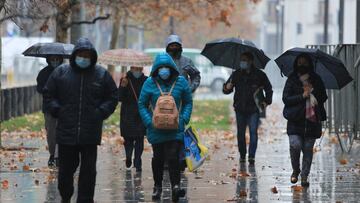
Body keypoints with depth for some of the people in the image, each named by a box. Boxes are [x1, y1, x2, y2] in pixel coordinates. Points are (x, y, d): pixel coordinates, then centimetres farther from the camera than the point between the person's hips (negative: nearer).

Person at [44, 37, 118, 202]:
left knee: (88, 170, 0)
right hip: (66, 132, 0)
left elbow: (113, 97, 11)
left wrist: (101, 112, -3)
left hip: (90, 134, 0)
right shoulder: (61, 73, 4)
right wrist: (57, 110, -2)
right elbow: (49, 94, 11)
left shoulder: (102, 75, 4)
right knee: (66, 168, 9)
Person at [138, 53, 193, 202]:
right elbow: (142, 105, 2)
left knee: (173, 156, -13)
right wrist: (149, 122, -9)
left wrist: (184, 119, -6)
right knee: (158, 157, 13)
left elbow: (188, 103, 8)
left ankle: (175, 186, -14)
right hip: (156, 128, 1)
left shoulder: (181, 81, -1)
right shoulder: (150, 83, -4)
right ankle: (157, 187, 28)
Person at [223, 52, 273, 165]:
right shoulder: (236, 74, 6)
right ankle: (242, 155, 16)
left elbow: (268, 89, 14)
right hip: (240, 109, 2)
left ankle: (251, 156, -10)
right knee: (240, 133, 5)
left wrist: (267, 101, 0)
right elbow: (226, 90, 8)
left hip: (254, 109, -2)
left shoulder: (259, 75, 2)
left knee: (253, 132, -10)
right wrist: (227, 88, -16)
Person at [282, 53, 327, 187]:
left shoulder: (316, 80, 11)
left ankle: (304, 176, 7)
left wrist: (312, 91, -6)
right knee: (295, 145, -15)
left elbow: (323, 98, 11)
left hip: (312, 120, 2)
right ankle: (295, 171, 8)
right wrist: (302, 96, -12)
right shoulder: (292, 80, 5)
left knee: (308, 149, -1)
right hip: (295, 121, -2)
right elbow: (286, 98, -2)